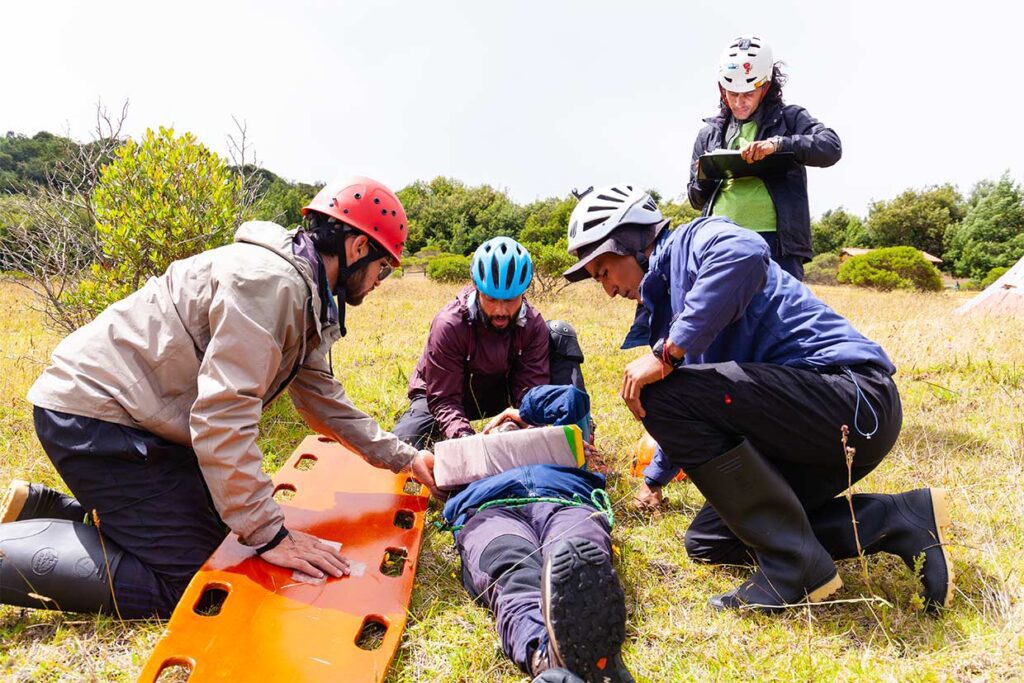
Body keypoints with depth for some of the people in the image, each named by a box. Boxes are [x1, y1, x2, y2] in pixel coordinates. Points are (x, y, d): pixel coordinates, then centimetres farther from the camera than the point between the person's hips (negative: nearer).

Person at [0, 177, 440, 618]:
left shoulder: (306, 300, 8)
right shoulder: (269, 281, -24)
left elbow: (322, 397, 16)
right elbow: (222, 416, -29)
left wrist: (402, 458, 18)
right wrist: (269, 535, -24)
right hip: (94, 412, -10)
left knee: (215, 532, 15)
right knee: (180, 581, -11)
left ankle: (42, 510, 21)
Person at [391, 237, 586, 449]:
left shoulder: (533, 324, -19)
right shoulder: (448, 325, -29)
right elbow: (443, 400, -27)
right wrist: (464, 437, -46)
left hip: (503, 390, 3)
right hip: (448, 393, -2)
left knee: (560, 334, -15)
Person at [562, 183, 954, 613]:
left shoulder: (694, 240, -6)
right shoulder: (666, 300, 21)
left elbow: (745, 253, -34)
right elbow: (693, 416, 32)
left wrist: (667, 353, -29)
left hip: (855, 397, -10)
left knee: (664, 393, -23)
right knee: (707, 542, 12)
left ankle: (795, 565, -14)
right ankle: (903, 521, 6)